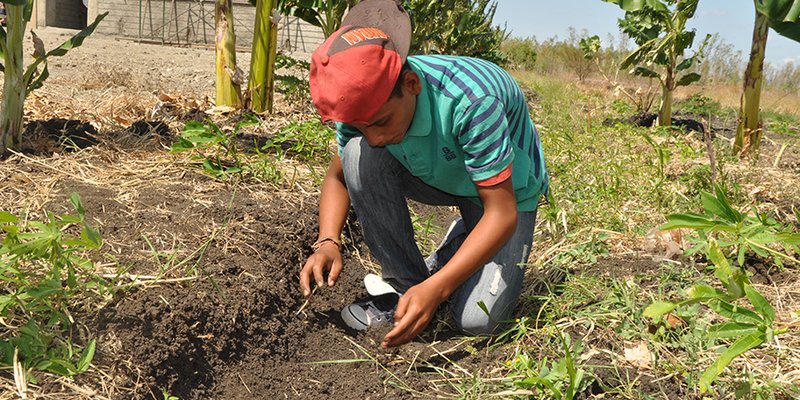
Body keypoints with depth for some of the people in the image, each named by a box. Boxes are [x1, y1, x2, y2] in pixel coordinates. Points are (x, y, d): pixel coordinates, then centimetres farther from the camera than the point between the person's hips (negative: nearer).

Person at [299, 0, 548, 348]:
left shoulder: (471, 100, -40)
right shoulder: (363, 101, -23)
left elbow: (502, 213, -34)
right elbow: (338, 177, -6)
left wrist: (435, 289, -43)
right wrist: (328, 242, -25)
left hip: (506, 190, -4)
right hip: (437, 177, 5)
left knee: (477, 320, -20)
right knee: (359, 156, -25)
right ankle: (405, 282, -9)